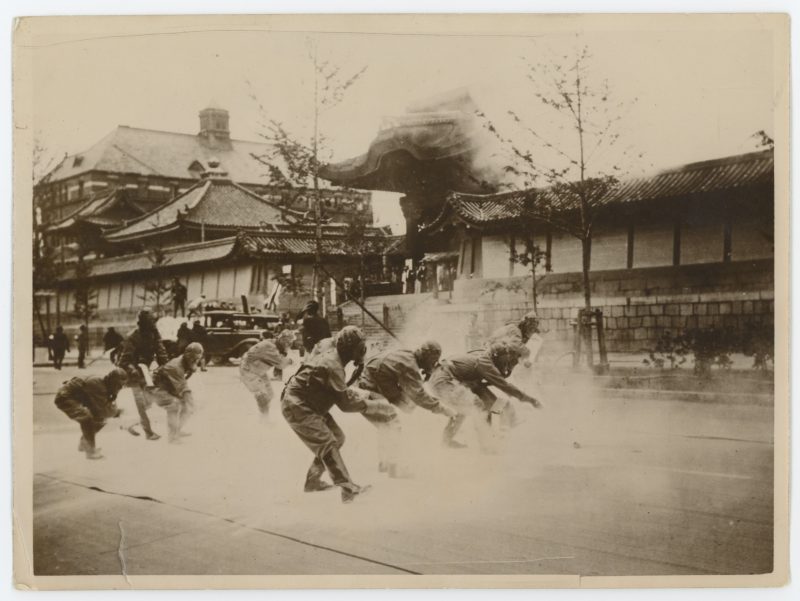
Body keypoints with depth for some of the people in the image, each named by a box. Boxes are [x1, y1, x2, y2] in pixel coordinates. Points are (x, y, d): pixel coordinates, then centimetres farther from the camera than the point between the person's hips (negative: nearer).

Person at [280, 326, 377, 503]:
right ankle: (348, 489, -22)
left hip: (311, 405, 10)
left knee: (337, 437, 11)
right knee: (327, 444, -17)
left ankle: (313, 480, 22)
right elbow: (345, 402, -21)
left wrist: (361, 396, 4)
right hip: (297, 407, -10)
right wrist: (367, 404, -8)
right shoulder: (333, 366, -25)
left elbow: (340, 391, 16)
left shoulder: (330, 355, 6)